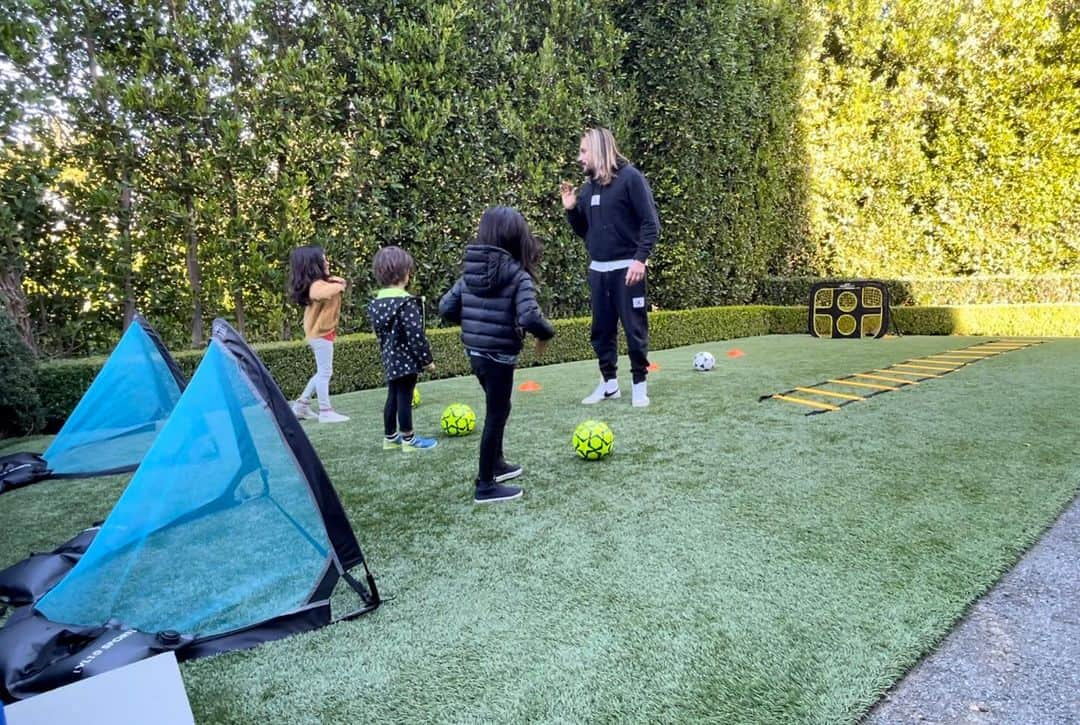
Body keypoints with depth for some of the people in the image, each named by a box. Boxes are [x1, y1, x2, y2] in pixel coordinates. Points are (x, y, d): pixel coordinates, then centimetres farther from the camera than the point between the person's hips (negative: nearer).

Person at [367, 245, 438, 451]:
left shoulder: (376, 301, 7)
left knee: (393, 396, 17)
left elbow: (379, 331, 14)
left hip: (390, 357, 8)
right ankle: (408, 439, 10)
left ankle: (390, 437, 27)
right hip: (406, 358, -8)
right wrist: (427, 359, -13)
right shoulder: (406, 302, -19)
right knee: (405, 398, 0)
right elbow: (415, 335, -21)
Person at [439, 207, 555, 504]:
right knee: (495, 415, 5)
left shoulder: (470, 272, 3)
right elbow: (530, 318, -28)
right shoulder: (518, 275, -16)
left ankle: (496, 463, 41)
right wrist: (546, 334, -9)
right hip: (499, 357, -7)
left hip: (475, 353, 7)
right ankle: (486, 486, 15)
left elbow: (446, 308, 3)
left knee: (498, 409, 25)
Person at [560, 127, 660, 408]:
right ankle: (609, 383, 21)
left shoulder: (630, 177, -7)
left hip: (626, 268, -6)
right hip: (597, 269, 6)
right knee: (601, 329, 9)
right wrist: (571, 209, 2)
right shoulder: (588, 187, 12)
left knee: (635, 329, -1)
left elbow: (651, 223, -10)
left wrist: (640, 258, -21)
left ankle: (640, 384, 11)